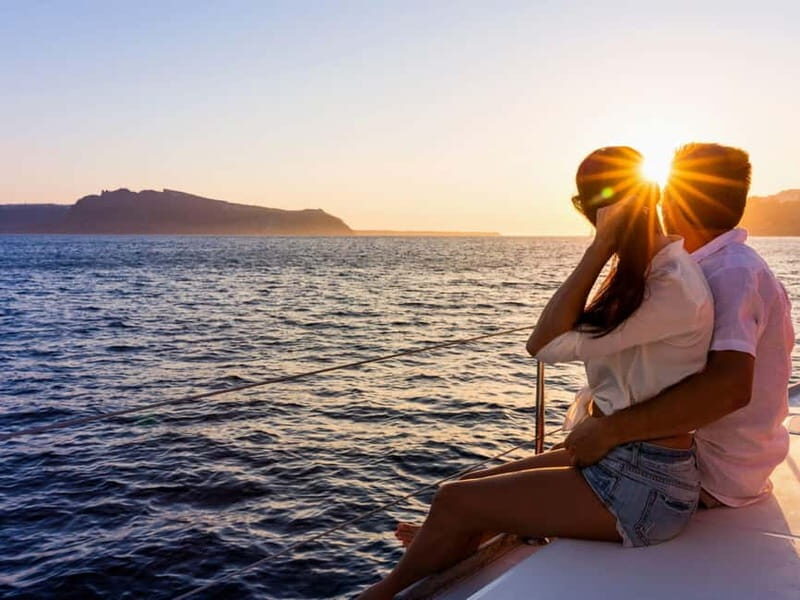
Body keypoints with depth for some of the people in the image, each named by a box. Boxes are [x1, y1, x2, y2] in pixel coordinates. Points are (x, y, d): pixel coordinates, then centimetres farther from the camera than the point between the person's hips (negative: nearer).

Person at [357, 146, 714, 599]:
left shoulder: (674, 285, -20)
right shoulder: (647, 272, 11)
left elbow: (548, 344, -22)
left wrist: (600, 247, -22)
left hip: (642, 485, -9)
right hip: (610, 458, 9)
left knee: (455, 503, -5)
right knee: (467, 488, 7)